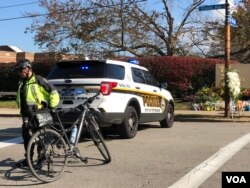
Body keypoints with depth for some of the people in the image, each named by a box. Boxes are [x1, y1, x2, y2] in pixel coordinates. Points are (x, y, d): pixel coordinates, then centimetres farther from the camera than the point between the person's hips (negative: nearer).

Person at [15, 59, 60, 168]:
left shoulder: (38, 80, -9)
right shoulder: (22, 83, 17)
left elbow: (53, 92, -10)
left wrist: (52, 106, -9)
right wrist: (22, 111, 23)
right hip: (26, 115, 8)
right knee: (26, 135, 9)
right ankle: (28, 159, 20)